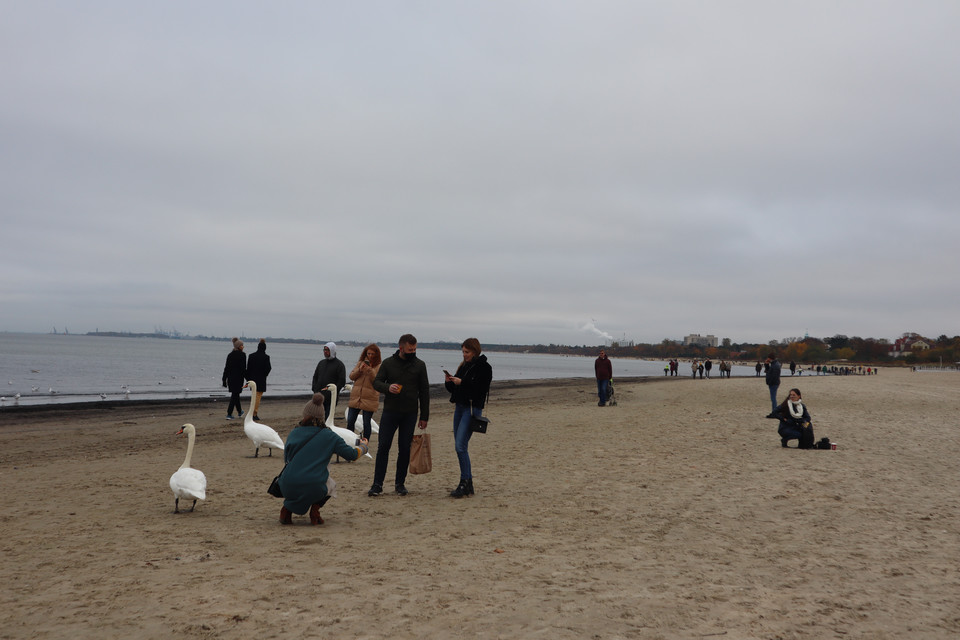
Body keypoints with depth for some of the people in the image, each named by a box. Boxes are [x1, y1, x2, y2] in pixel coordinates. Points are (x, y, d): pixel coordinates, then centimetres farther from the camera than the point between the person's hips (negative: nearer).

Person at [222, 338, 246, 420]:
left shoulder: (230, 355, 7)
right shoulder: (242, 355, -11)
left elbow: (226, 368, 8)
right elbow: (243, 368, -15)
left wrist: (224, 379, 12)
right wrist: (247, 378, -9)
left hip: (230, 377, 6)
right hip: (238, 377, -6)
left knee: (235, 394, 19)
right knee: (235, 395, -2)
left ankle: (240, 412, 34)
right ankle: (229, 414, -7)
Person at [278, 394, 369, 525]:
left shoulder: (293, 433, 8)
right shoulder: (329, 436, 1)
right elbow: (352, 454, 5)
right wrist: (363, 446, 27)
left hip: (288, 488, 2)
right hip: (313, 490, -2)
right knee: (331, 484, 33)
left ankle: (287, 508, 15)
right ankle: (315, 510, 8)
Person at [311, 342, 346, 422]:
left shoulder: (339, 364, -2)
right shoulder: (321, 363, 17)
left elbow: (342, 380, -8)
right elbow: (315, 377, 21)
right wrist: (315, 389, 6)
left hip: (331, 397, -6)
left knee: (329, 416, -6)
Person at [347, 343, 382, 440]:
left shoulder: (379, 367, -2)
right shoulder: (360, 363, 11)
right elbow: (351, 376, 7)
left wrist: (370, 370, -23)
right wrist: (360, 370, -11)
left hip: (369, 400, -4)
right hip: (355, 398, 4)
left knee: (366, 423, 3)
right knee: (350, 422, 5)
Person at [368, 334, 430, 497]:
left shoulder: (419, 365, 3)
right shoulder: (388, 363, 2)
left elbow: (424, 391, 6)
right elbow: (376, 382, 3)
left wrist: (424, 416, 3)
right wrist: (388, 387, -21)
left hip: (409, 414, 1)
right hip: (389, 412, -1)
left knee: (405, 449, 4)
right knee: (383, 447, -3)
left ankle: (400, 483, 17)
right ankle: (377, 484, 4)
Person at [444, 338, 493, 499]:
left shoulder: (484, 367, -7)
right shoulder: (464, 366, 16)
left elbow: (481, 389, -16)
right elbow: (454, 389, 18)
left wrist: (462, 382, -19)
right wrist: (449, 382, -2)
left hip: (473, 408, -8)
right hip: (460, 407, 8)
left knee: (460, 446, -15)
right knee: (459, 447, 8)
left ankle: (465, 482, -7)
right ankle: (468, 484, 16)